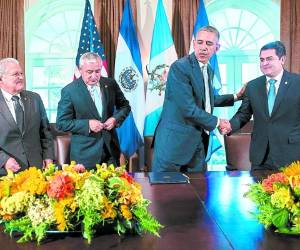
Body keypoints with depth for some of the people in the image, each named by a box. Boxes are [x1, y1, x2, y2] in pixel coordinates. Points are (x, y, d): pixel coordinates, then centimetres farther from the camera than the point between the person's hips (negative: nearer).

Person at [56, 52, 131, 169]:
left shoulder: (110, 84, 1)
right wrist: (87, 125, -21)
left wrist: (116, 118, -8)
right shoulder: (69, 91, -9)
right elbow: (61, 123, -9)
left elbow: (124, 106, 13)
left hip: (111, 149, 4)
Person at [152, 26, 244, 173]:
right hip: (174, 142, -8)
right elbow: (188, 109, -21)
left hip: (198, 142, 8)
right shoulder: (179, 67, -16)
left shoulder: (209, 70, 11)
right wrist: (216, 122, -8)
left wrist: (236, 97, 26)